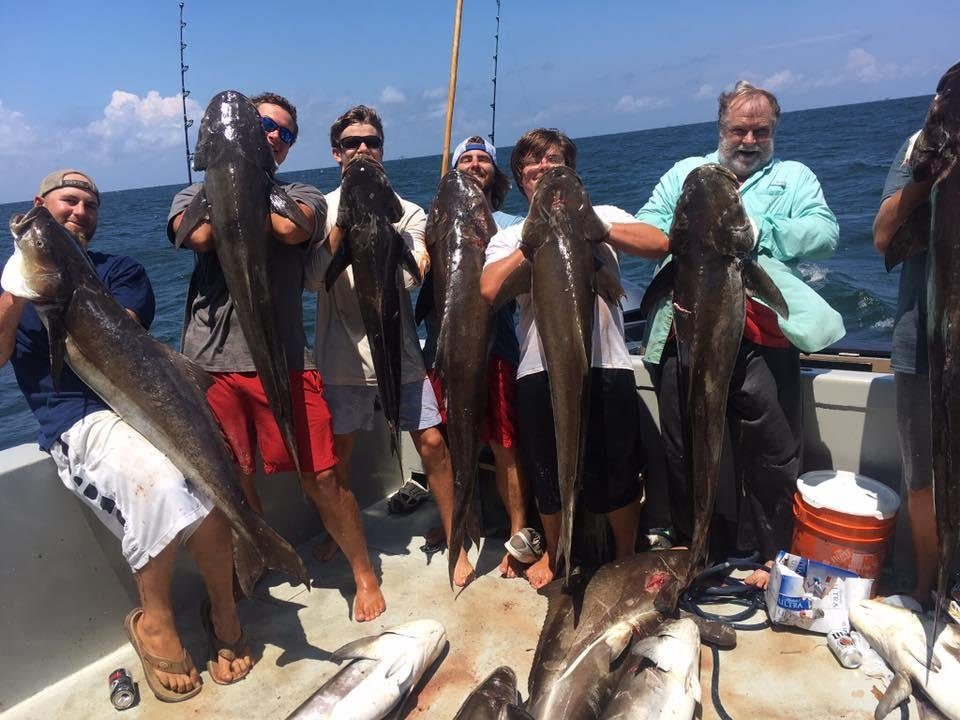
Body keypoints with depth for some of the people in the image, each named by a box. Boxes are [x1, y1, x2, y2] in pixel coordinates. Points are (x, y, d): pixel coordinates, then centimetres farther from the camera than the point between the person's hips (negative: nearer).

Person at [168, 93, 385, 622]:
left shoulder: (301, 195, 12)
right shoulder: (197, 194, 15)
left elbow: (290, 228, -13)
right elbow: (200, 237, -9)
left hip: (283, 360, -1)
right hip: (211, 362, 2)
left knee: (322, 478, -2)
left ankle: (365, 576, 18)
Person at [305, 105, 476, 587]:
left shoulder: (407, 212, 5)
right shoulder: (322, 210, 4)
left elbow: (407, 277, -9)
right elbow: (313, 280, -9)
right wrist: (343, 224, -15)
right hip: (343, 349, 0)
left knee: (432, 442, -3)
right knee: (338, 448, 11)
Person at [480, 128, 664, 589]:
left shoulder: (602, 217, 10)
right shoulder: (510, 238, 12)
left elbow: (658, 244, -9)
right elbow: (489, 289, -9)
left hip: (605, 365, -1)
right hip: (539, 370, 1)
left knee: (617, 474, 9)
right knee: (548, 475, 14)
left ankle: (626, 557, 35)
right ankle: (553, 553, 40)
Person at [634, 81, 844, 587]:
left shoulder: (793, 177, 16)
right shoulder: (684, 173, 21)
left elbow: (824, 234, -2)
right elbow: (644, 230, 7)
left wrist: (755, 229, -11)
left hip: (762, 342, -1)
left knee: (772, 457, 4)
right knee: (684, 452, 12)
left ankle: (775, 559, 24)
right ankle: (689, 548, 32)